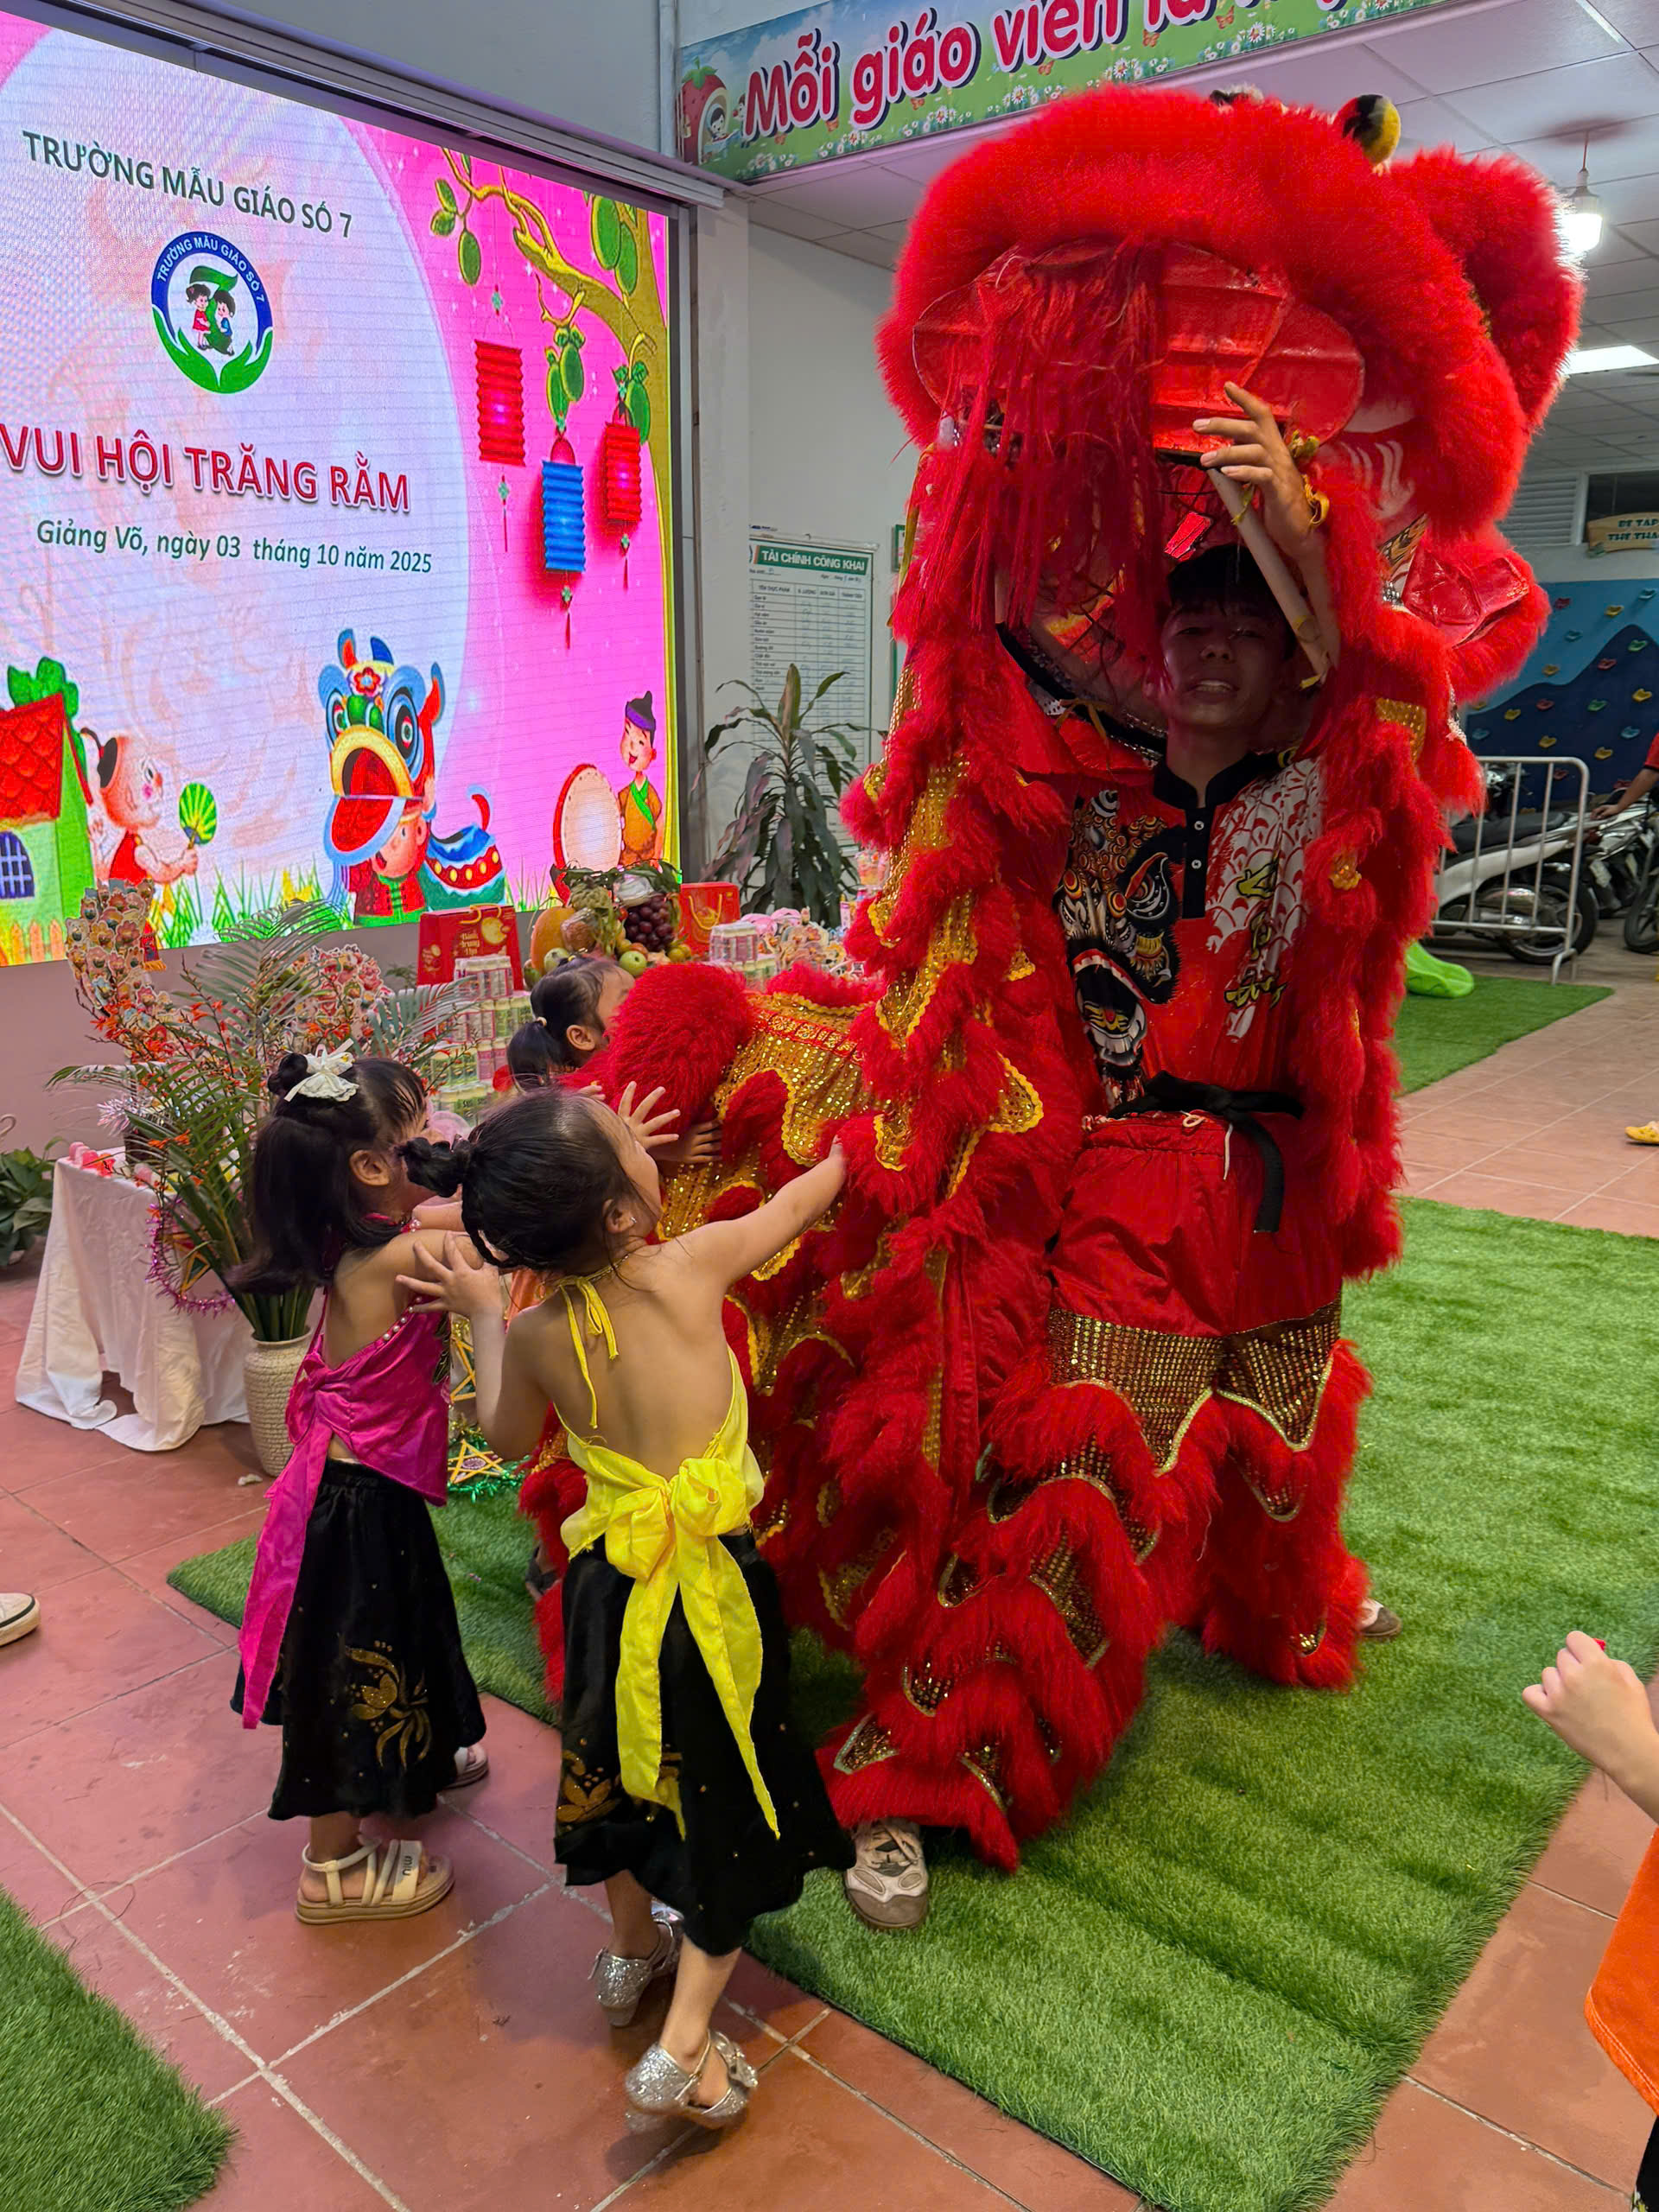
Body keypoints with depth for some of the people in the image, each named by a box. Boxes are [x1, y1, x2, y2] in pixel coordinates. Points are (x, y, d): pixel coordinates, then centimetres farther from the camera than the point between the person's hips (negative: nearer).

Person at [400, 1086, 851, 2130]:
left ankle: (631, 1948, 51)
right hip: (720, 1587, -3)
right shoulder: (693, 1266, -20)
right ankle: (684, 2046, 19)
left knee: (623, 1765, 28)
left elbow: (510, 1436, 10)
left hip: (610, 1584, 4)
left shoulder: (534, 1333, -11)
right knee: (726, 1792, 16)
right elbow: (802, 1199, -2)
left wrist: (483, 1316, 17)